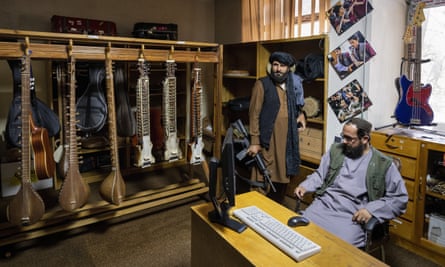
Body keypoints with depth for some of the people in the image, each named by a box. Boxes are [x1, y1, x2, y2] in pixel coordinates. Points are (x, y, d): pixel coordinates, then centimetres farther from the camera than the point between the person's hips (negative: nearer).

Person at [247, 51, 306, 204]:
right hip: (268, 141, -5)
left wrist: (301, 115, 3)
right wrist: (254, 142, -13)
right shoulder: (262, 84, -5)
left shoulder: (293, 86, 11)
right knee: (264, 183, -2)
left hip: (287, 141, 5)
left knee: (282, 179, 14)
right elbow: (254, 114, -8)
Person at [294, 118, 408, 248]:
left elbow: (400, 198, 2)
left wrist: (371, 209, -12)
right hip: (323, 206, 3)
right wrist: (304, 186, 1)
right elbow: (320, 175, 20)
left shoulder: (384, 164, 1)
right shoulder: (335, 150, 11)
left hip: (352, 216, -3)